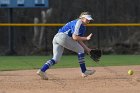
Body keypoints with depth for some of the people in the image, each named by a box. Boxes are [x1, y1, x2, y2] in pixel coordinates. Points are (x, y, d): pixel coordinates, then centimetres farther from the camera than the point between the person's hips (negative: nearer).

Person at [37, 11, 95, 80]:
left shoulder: (83, 27, 24)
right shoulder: (79, 23, -6)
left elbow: (79, 40, 23)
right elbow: (75, 37, -14)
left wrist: (87, 49, 18)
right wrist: (86, 38, -7)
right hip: (63, 36, -10)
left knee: (56, 59, 4)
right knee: (80, 50, 0)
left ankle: (42, 70, -11)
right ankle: (84, 72, 3)